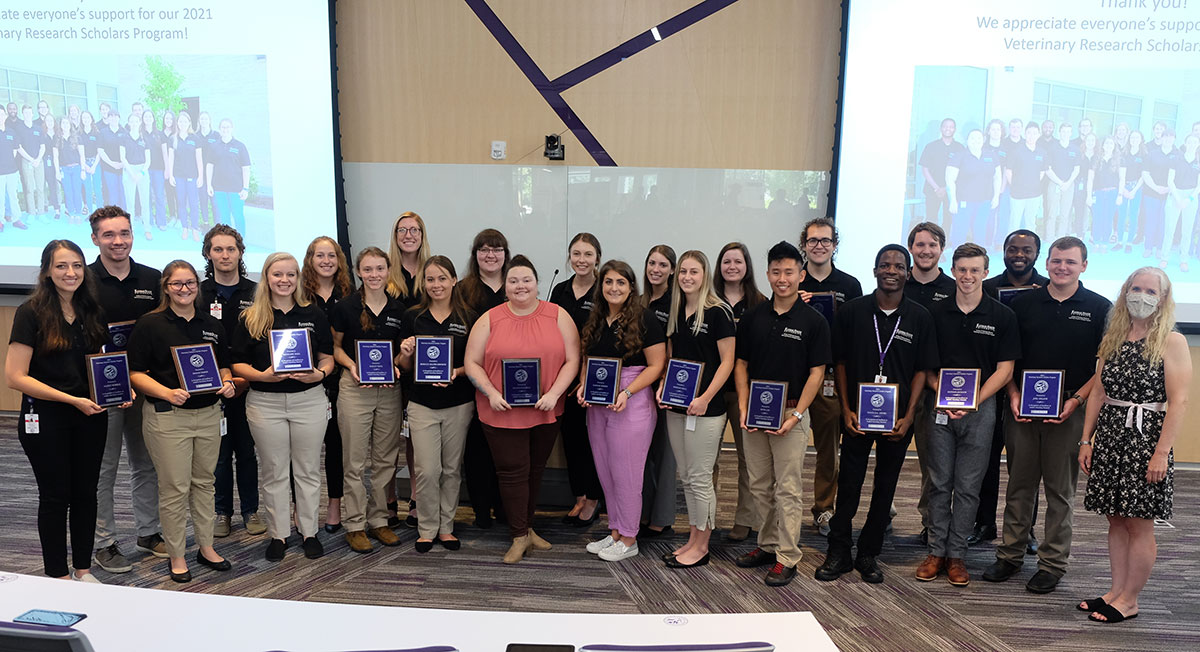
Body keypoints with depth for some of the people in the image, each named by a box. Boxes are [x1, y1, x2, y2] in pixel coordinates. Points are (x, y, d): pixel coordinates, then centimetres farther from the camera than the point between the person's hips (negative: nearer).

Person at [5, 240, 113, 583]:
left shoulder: (92, 312, 7)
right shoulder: (31, 313, -10)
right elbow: (15, 376, -14)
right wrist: (72, 400, -19)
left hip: (90, 417, 5)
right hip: (45, 419, -5)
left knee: (86, 492, 11)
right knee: (55, 496, 6)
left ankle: (83, 570, 25)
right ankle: (58, 576, 21)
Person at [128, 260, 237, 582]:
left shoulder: (213, 325, 10)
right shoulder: (149, 324, -5)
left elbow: (223, 365, 19)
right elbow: (136, 373, -7)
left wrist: (227, 383, -3)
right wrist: (168, 393, -21)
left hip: (208, 413, 5)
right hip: (167, 416, -4)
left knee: (204, 481, 13)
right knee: (174, 488, 0)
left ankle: (206, 547, 25)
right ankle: (176, 556, 15)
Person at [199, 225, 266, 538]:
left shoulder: (255, 292, 4)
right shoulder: (198, 293, 2)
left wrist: (249, 377, -6)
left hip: (249, 386, 1)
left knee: (247, 450, 8)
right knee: (219, 452, 6)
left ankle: (250, 510, 20)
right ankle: (222, 512, 20)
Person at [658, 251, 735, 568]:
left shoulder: (718, 312, -9)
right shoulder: (675, 312, 11)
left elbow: (727, 361, -11)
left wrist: (705, 398, -18)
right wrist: (663, 387, 2)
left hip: (705, 408, -7)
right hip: (676, 406, 7)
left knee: (700, 478, 0)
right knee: (685, 477, 14)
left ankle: (701, 546, 14)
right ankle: (693, 538, 26)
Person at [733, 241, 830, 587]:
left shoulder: (813, 321, -5)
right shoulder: (752, 317, 5)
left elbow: (816, 373, -6)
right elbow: (741, 366, 8)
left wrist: (795, 415, -14)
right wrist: (744, 410, -3)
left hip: (791, 415, -4)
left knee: (787, 489, 1)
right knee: (760, 486, 12)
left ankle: (786, 557, 11)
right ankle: (768, 544, 28)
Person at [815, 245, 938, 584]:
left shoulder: (920, 317, 0)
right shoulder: (852, 311, 0)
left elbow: (922, 370, 2)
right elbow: (841, 363, 3)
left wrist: (908, 416, -6)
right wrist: (846, 410, -4)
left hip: (897, 418, 1)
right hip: (857, 414, -1)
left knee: (885, 487, 10)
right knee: (849, 484, 3)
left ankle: (868, 554, 24)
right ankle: (838, 553, 17)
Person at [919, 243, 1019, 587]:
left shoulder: (1002, 316, 1)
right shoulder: (937, 312, 4)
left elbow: (1004, 369, -1)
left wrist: (975, 400, -14)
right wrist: (942, 394, -9)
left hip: (980, 408, -1)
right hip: (941, 406, 1)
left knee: (968, 487, 4)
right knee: (939, 483, 6)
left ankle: (956, 554, 15)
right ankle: (936, 551, 16)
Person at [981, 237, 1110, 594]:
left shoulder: (1099, 308, 1)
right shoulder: (1024, 303, 7)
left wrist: (1075, 400, -11)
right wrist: (1013, 396, -2)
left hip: (1069, 413, -2)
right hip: (1021, 409, 2)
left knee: (1060, 490, 6)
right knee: (1019, 485, 10)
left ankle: (1053, 563, 18)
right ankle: (1010, 554, 20)